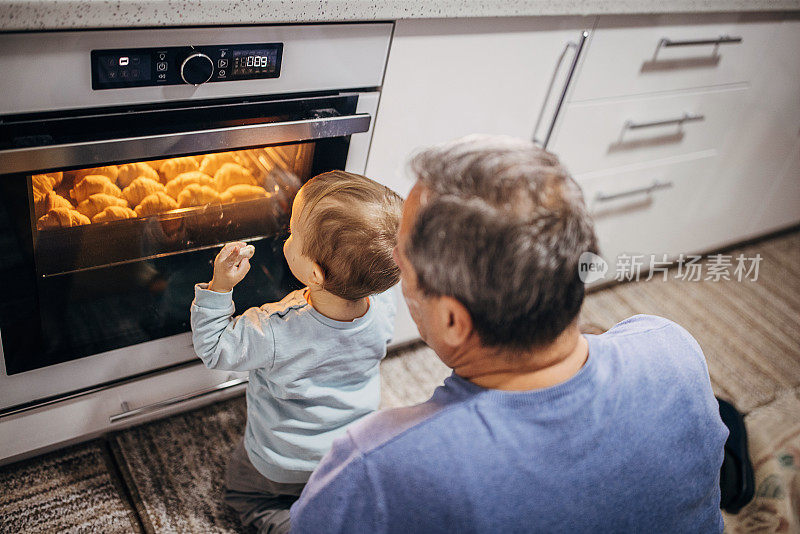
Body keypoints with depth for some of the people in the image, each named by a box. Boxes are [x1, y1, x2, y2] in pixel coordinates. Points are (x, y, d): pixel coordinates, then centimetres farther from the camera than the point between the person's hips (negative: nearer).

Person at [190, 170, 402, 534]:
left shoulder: (273, 333, -40)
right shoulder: (383, 308, -28)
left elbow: (213, 349, -21)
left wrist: (219, 287, -27)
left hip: (282, 468, -5)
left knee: (240, 493, 26)